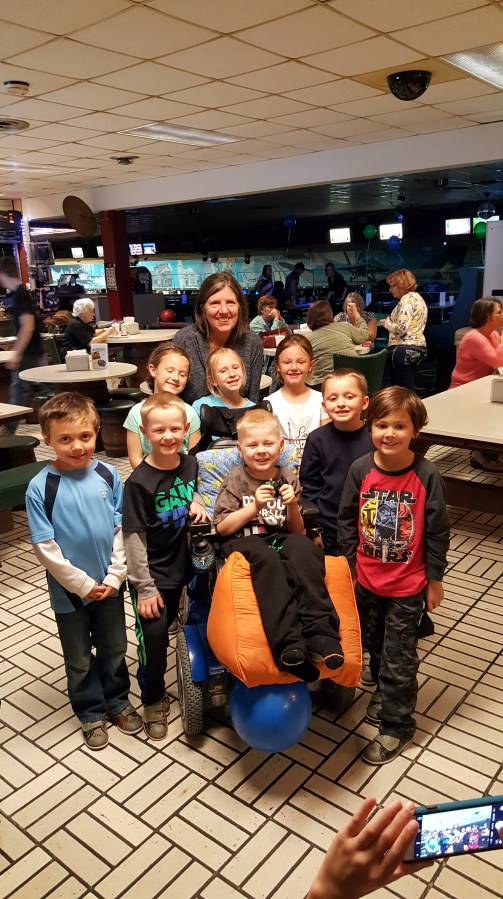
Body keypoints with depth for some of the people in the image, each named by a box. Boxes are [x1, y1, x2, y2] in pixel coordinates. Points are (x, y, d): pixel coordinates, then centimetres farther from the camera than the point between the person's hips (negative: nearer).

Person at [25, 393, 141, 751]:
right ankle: (92, 712, 39)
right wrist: (82, 584, -13)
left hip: (109, 584, 2)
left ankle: (118, 701, 44)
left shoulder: (108, 475, -9)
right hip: (70, 590, -2)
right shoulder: (40, 487, -17)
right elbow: (45, 547, -14)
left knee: (114, 648, 21)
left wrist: (114, 576, -9)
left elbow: (122, 529, -3)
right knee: (80, 659, 17)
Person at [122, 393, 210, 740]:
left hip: (181, 567, 5)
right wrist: (144, 588, -15)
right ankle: (153, 701, 27)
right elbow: (134, 538, -17)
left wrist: (196, 502, -7)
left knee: (163, 628, 20)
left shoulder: (190, 463, -6)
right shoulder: (139, 482, -20)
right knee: (154, 636, 2)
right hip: (152, 575, -5)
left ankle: (158, 691, 43)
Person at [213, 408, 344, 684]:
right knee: (267, 558, -38)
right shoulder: (236, 480, 4)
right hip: (244, 541, -2)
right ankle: (288, 643, -47)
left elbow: (297, 531, 13)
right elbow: (221, 528, -2)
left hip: (280, 539, 3)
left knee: (304, 547, -33)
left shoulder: (288, 479, 12)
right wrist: (253, 507, -13)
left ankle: (319, 631, -38)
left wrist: (292, 507, -7)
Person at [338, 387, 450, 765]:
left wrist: (435, 580, -3)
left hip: (408, 585, -3)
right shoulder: (360, 470, -11)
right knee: (374, 645, 23)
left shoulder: (426, 475, -18)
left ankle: (396, 725, 27)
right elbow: (347, 520, 1)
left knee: (398, 657, 9)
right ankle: (384, 690, 49)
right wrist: (349, 565, 5)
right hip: (367, 579, 3)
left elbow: (437, 532, -8)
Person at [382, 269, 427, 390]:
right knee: (409, 390, 12)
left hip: (403, 349, -11)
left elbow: (401, 328, -22)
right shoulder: (418, 298, 19)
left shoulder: (407, 299, -12)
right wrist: (391, 320, 15)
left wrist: (386, 323, -4)